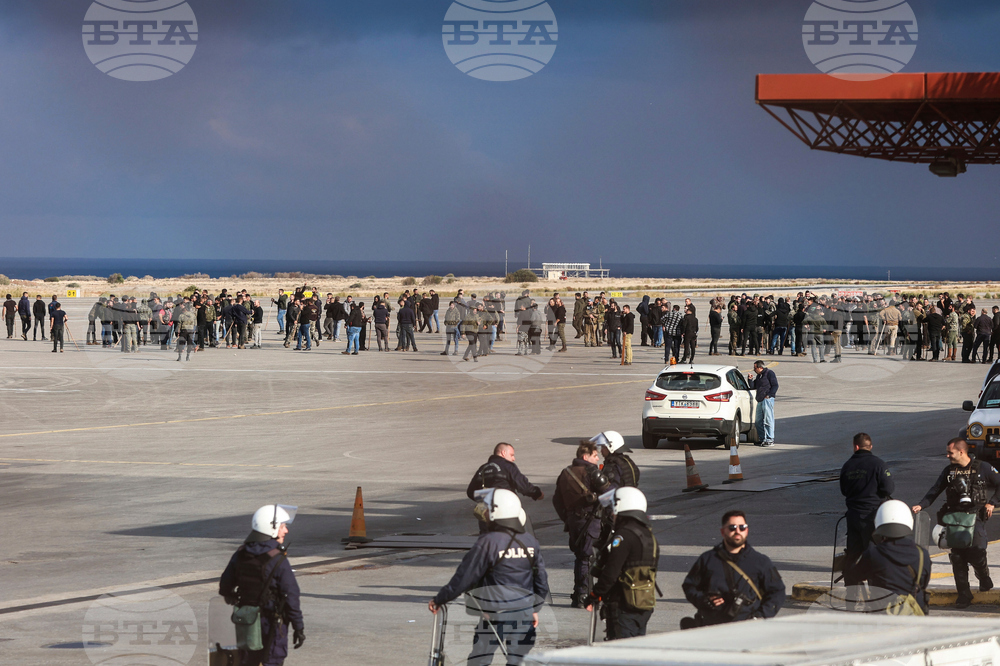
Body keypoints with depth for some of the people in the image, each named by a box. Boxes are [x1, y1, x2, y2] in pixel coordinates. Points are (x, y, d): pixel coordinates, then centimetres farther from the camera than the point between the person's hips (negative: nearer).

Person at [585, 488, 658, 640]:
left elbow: (611, 573, -20)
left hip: (624, 604, -9)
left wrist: (594, 595, -10)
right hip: (646, 604, 9)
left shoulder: (623, 536, -15)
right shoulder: (648, 535, 13)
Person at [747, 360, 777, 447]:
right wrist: (750, 380, 6)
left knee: (768, 420, -9)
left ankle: (770, 440, -9)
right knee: (759, 421, 8)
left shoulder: (769, 373, -2)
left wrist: (769, 395, -15)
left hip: (767, 399, -9)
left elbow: (775, 386, -7)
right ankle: (762, 439, 16)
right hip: (760, 401, 9)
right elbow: (753, 386, 23)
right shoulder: (759, 376, 22)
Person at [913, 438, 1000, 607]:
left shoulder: (982, 468, 1)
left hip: (975, 516, -3)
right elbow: (935, 491, 9)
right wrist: (921, 506, -5)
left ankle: (983, 575, 21)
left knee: (976, 554, -14)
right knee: (957, 557, -3)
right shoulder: (949, 471, 9)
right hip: (954, 517, 3)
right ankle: (964, 594, 5)